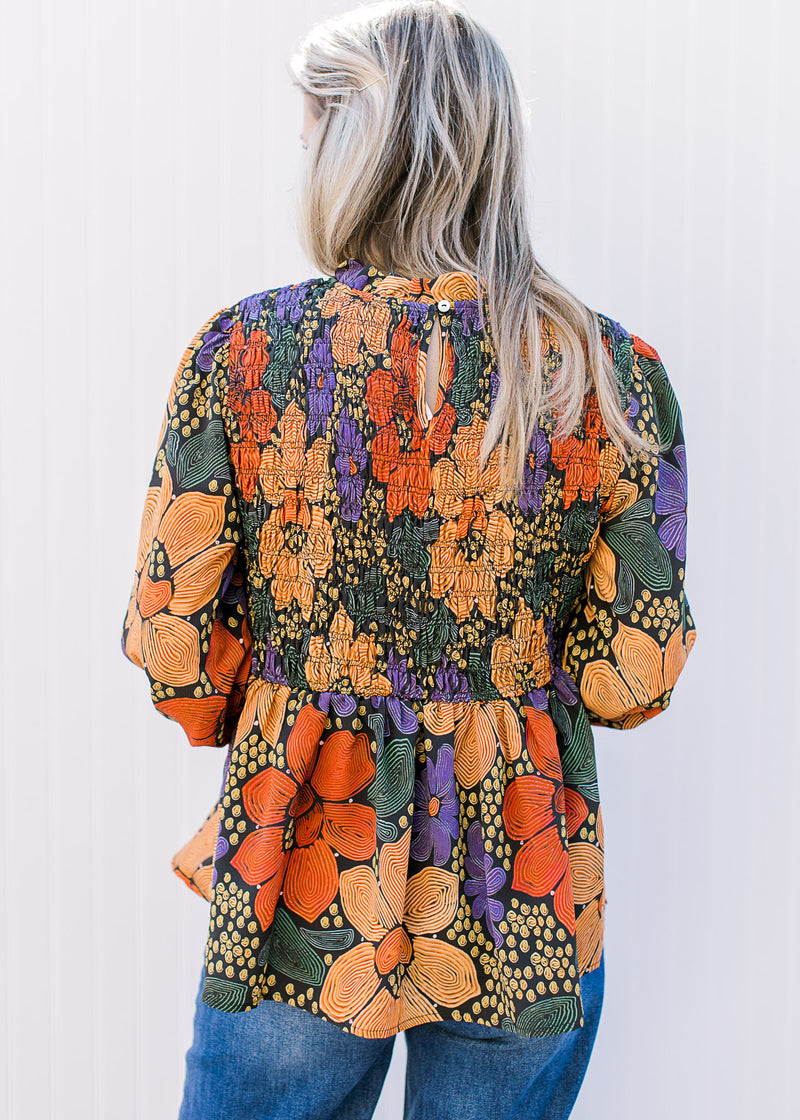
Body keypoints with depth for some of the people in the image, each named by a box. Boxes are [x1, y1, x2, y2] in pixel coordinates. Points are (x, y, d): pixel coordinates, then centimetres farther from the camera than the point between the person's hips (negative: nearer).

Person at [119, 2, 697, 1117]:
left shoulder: (240, 350, -12)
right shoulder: (611, 373, -10)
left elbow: (171, 640, -7)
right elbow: (634, 673, -7)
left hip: (302, 882, 0)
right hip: (525, 898, 1)